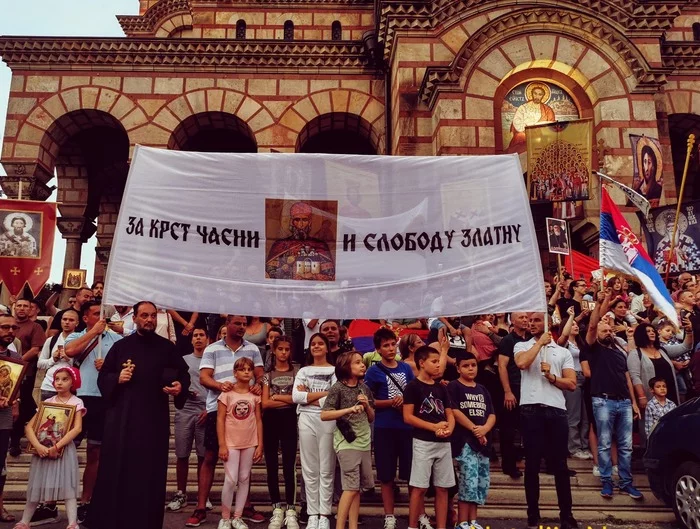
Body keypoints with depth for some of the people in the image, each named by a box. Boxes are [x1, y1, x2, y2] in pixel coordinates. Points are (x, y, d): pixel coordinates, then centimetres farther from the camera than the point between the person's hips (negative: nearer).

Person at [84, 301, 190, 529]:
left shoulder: (167, 347, 5)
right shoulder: (120, 346, 8)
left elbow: (184, 373, 5)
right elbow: (102, 377, 9)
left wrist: (180, 386, -15)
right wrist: (117, 378, -10)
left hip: (155, 417, 0)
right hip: (122, 416, 1)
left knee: (150, 471, 4)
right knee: (116, 469, 3)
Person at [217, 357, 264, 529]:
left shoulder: (255, 395, 2)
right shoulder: (227, 393, -6)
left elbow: (258, 420, 4)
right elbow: (220, 420, -6)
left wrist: (260, 445, 1)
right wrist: (222, 445, -10)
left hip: (250, 443, 3)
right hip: (231, 443, -3)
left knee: (244, 479, 8)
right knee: (231, 480, -5)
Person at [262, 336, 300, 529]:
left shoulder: (296, 373, 5)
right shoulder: (267, 374, 6)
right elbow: (265, 403, -4)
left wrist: (277, 396, -8)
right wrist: (289, 399, -10)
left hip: (289, 420, -1)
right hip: (270, 421, 2)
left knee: (289, 466, -2)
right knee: (272, 466, 7)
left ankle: (291, 511, 7)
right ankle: (277, 509, 18)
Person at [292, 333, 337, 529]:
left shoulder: (335, 370, 2)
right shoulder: (303, 371, 11)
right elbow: (295, 397, -2)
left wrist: (308, 397, -7)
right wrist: (322, 394, -8)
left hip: (328, 421, -3)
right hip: (307, 421, 3)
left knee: (326, 470, 3)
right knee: (310, 470, 7)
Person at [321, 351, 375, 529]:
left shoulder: (364, 388, 10)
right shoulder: (338, 388, -8)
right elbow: (324, 415, -14)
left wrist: (367, 405, -5)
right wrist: (350, 409, -21)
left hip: (364, 442, 6)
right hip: (347, 442, -6)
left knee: (357, 488, 8)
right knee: (351, 487, -8)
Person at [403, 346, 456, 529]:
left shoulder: (441, 388, 12)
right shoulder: (413, 386, -6)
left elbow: (450, 415, 13)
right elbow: (408, 417, -11)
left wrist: (448, 429, -9)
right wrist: (434, 427, -14)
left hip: (444, 443, 6)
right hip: (423, 442, -6)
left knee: (442, 488, 9)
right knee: (419, 487, -2)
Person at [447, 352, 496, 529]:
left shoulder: (482, 390, 15)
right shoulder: (454, 387, -3)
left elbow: (492, 414, 11)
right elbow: (455, 412, -12)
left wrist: (484, 429, -9)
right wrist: (474, 429, -12)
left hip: (482, 441, 7)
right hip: (464, 440, -6)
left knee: (482, 482, 9)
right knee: (469, 481, -10)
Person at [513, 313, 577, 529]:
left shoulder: (563, 352, 13)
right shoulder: (522, 346, 8)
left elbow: (572, 384, 6)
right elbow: (521, 363, -16)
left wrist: (551, 376, -11)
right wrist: (540, 342, -6)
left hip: (556, 410, 2)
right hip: (531, 410, -1)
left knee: (560, 464, 7)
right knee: (532, 464, 4)